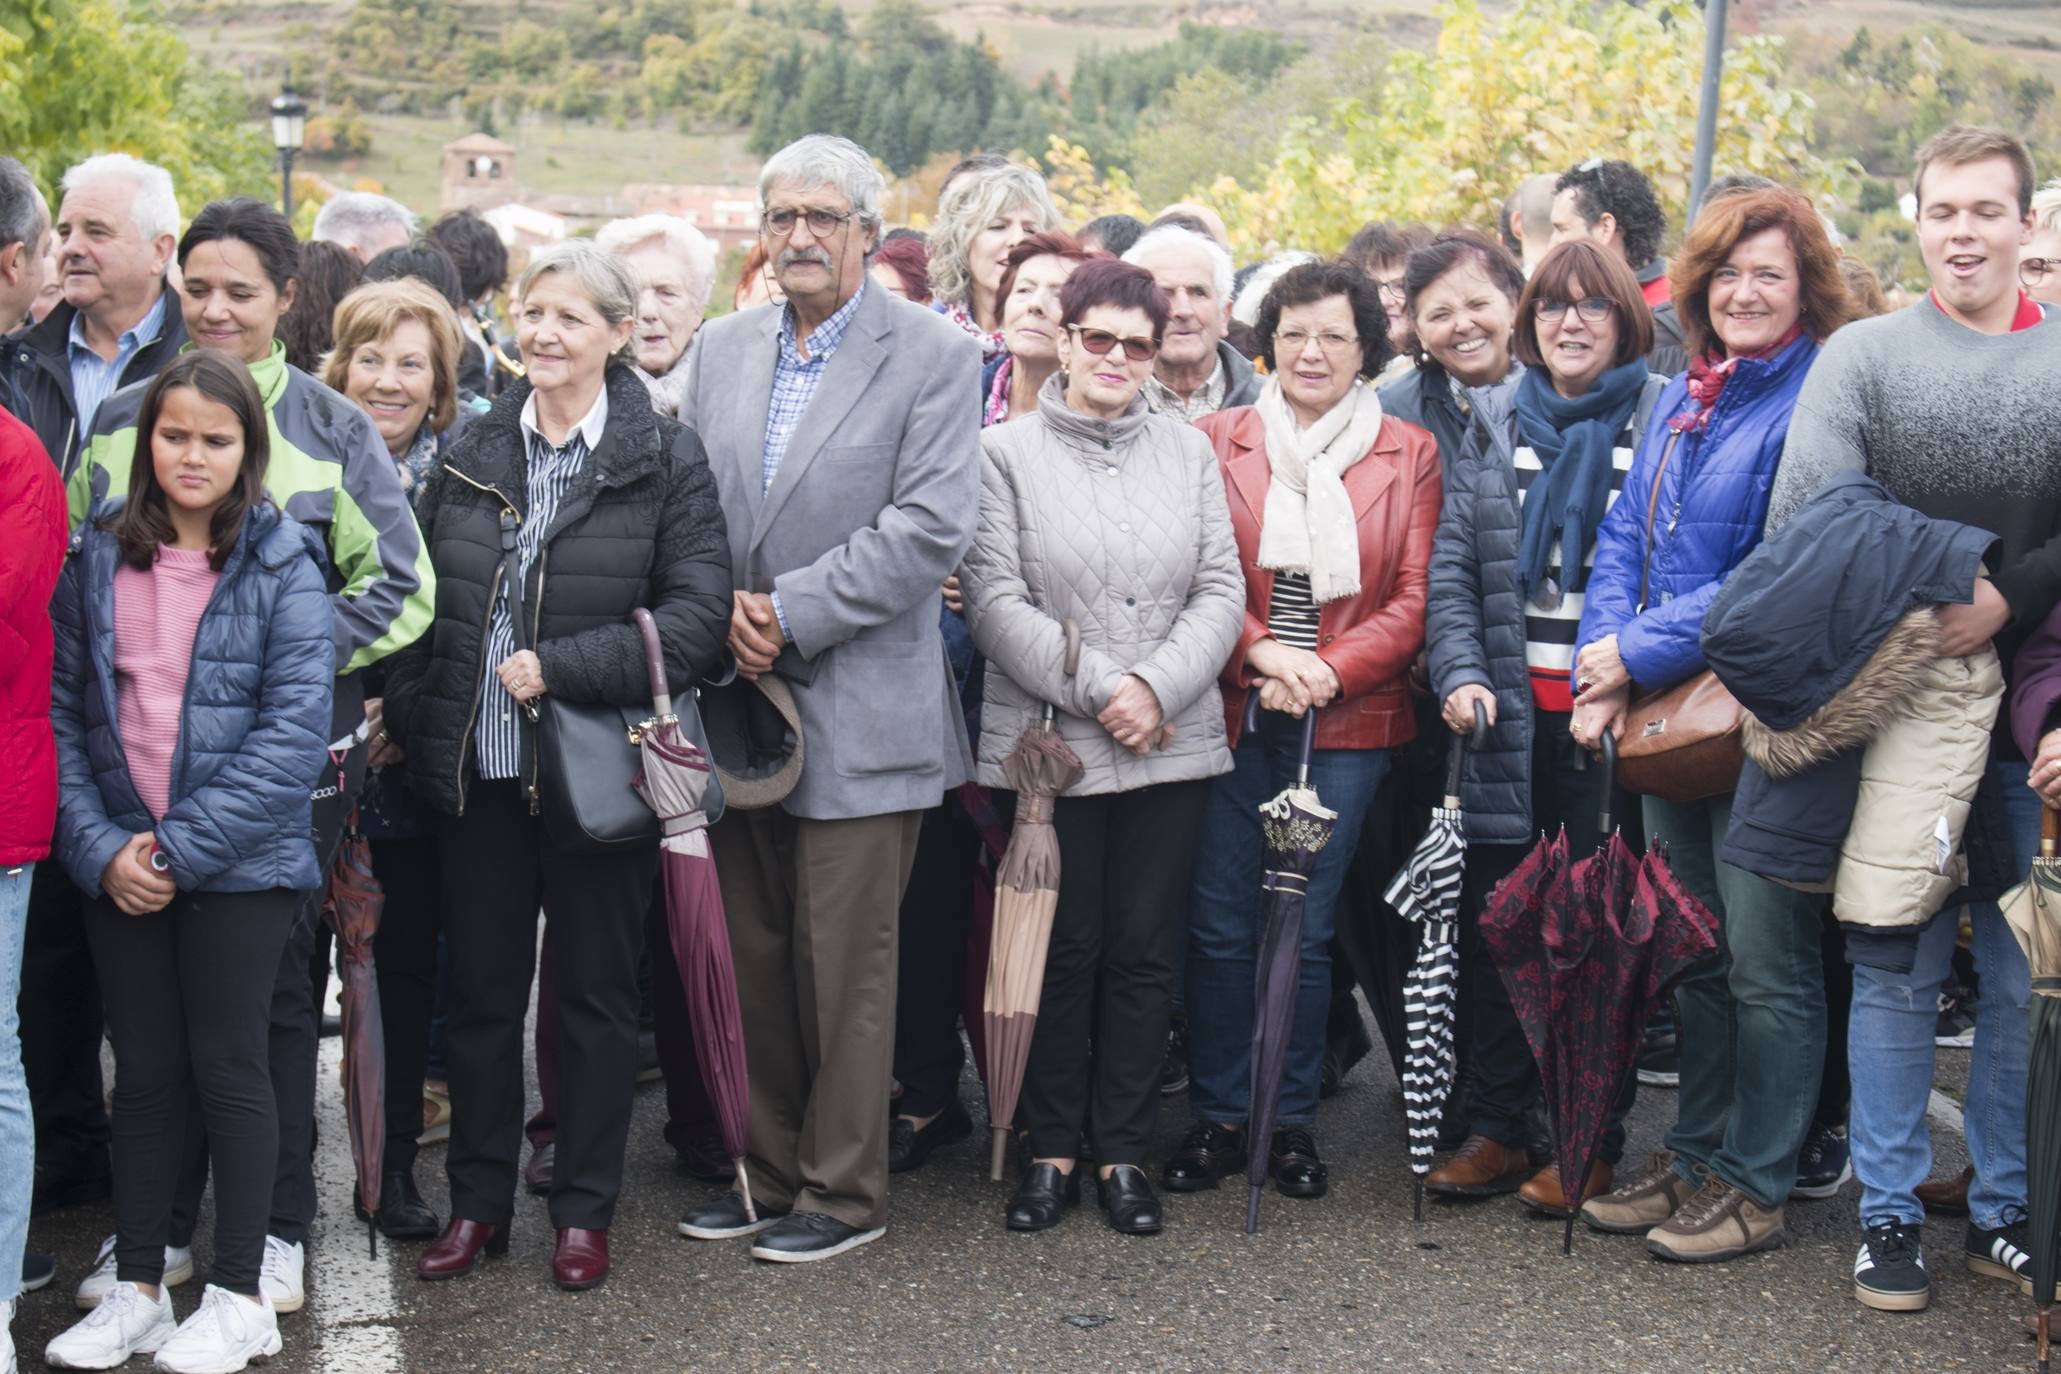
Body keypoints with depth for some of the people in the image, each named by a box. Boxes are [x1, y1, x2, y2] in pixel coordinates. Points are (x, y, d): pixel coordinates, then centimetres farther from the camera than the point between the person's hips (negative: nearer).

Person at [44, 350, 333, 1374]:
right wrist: (99, 847, -9)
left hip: (241, 864, -3)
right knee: (144, 1073, 11)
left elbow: (294, 734, -13)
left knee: (228, 1068, 3)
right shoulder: (100, 553, 3)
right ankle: (135, 1290, 22)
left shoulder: (281, 564, -6)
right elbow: (57, 706, 2)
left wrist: (183, 847, -15)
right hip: (117, 863, 3)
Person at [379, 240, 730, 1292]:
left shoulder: (666, 459, -5)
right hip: (477, 769, 4)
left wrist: (559, 669, -18)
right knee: (480, 990, 11)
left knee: (596, 991, 8)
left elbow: (696, 616, -12)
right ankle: (477, 1202, 24)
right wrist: (405, 715, -1)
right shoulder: (470, 456, 8)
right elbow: (418, 604, 11)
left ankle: (584, 1211, 20)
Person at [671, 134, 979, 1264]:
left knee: (845, 963, 1)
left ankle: (843, 1191, 13)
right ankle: (769, 1170, 25)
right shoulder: (723, 349, 13)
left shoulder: (932, 354, -4)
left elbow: (931, 523, -13)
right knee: (752, 957, 12)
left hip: (858, 711, -5)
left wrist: (790, 612, -15)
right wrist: (723, 609, -7)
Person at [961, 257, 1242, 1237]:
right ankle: (1052, 1149, 16)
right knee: (1060, 949, 3)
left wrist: (1158, 688, -9)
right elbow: (997, 603, -6)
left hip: (1173, 746, 3)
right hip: (1048, 743, -2)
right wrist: (1096, 689, -14)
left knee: (1145, 951, 6)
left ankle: (1123, 1150, 16)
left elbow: (1221, 594, 6)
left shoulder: (1188, 452, 11)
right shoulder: (1007, 454, 2)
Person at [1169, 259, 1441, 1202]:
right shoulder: (1214, 441, 7)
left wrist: (1330, 670, -11)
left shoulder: (1409, 454, 7)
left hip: (1348, 724, 0)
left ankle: (1293, 1123, 16)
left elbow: (1412, 599, 2)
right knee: (1218, 925, 1)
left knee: (1307, 928, 3)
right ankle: (1217, 1117, 14)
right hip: (1231, 716, 0)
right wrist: (1262, 652, -14)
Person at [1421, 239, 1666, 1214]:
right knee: (1490, 922, 8)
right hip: (1509, 720, 4)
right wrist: (1461, 673, -5)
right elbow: (1451, 572, 10)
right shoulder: (1493, 433, 12)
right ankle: (1496, 1127, 20)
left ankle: (1591, 1145, 14)